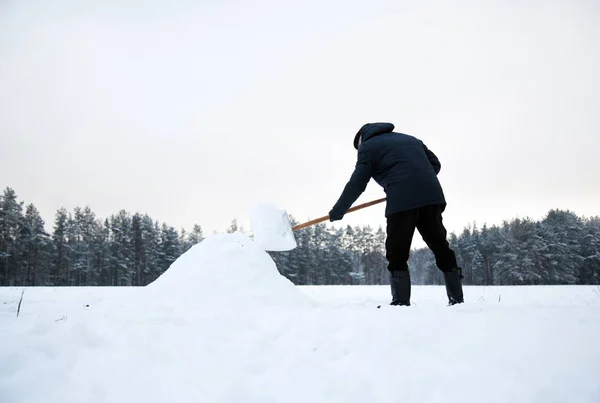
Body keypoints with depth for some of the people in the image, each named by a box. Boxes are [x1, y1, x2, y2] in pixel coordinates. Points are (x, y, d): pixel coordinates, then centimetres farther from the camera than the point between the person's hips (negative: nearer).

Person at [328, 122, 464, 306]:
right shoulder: (411, 139, 31)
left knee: (397, 254, 2)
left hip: (402, 201, -6)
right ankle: (457, 298, 14)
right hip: (432, 196, 6)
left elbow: (356, 184, 3)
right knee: (441, 247, 12)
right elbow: (435, 164, 25)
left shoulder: (368, 146, 12)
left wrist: (337, 212, 10)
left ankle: (401, 302, -2)